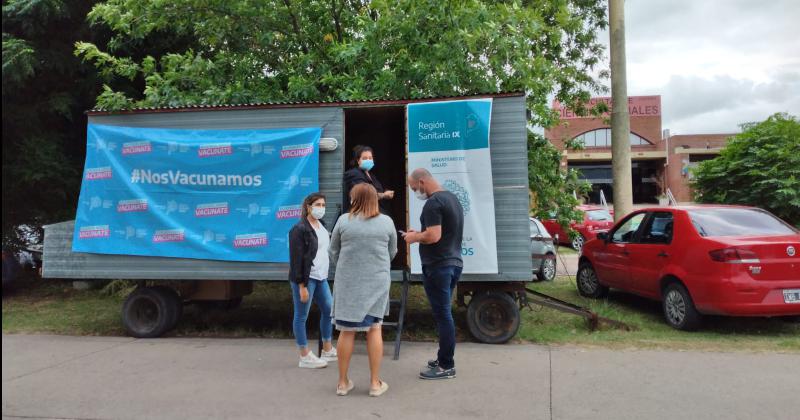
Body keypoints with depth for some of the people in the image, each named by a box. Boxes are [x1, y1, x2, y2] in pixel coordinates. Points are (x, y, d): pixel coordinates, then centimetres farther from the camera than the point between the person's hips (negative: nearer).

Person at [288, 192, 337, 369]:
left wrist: (325, 274, 17)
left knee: (329, 309, 14)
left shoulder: (321, 225, 12)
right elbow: (296, 259, -16)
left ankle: (327, 350, 29)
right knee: (301, 316, 2)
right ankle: (305, 357, 12)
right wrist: (301, 286, -18)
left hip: (320, 277, 9)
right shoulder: (300, 229, -14)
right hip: (305, 279, -9)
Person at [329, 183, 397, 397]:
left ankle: (343, 382, 19)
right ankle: (375, 383, 14)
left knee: (347, 331, 9)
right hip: (377, 282, 0)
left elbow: (334, 253, 5)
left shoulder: (344, 220, -3)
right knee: (374, 329, 9)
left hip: (348, 282, 0)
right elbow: (392, 253, 9)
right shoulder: (386, 222, -1)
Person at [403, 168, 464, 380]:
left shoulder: (433, 203, -17)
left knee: (442, 315, -3)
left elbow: (433, 236, -25)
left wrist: (415, 237, -8)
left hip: (438, 266, -10)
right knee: (445, 313, 17)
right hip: (454, 262, 10)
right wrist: (420, 233, 16)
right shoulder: (452, 197, 14)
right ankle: (444, 358, 26)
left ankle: (446, 366, 5)